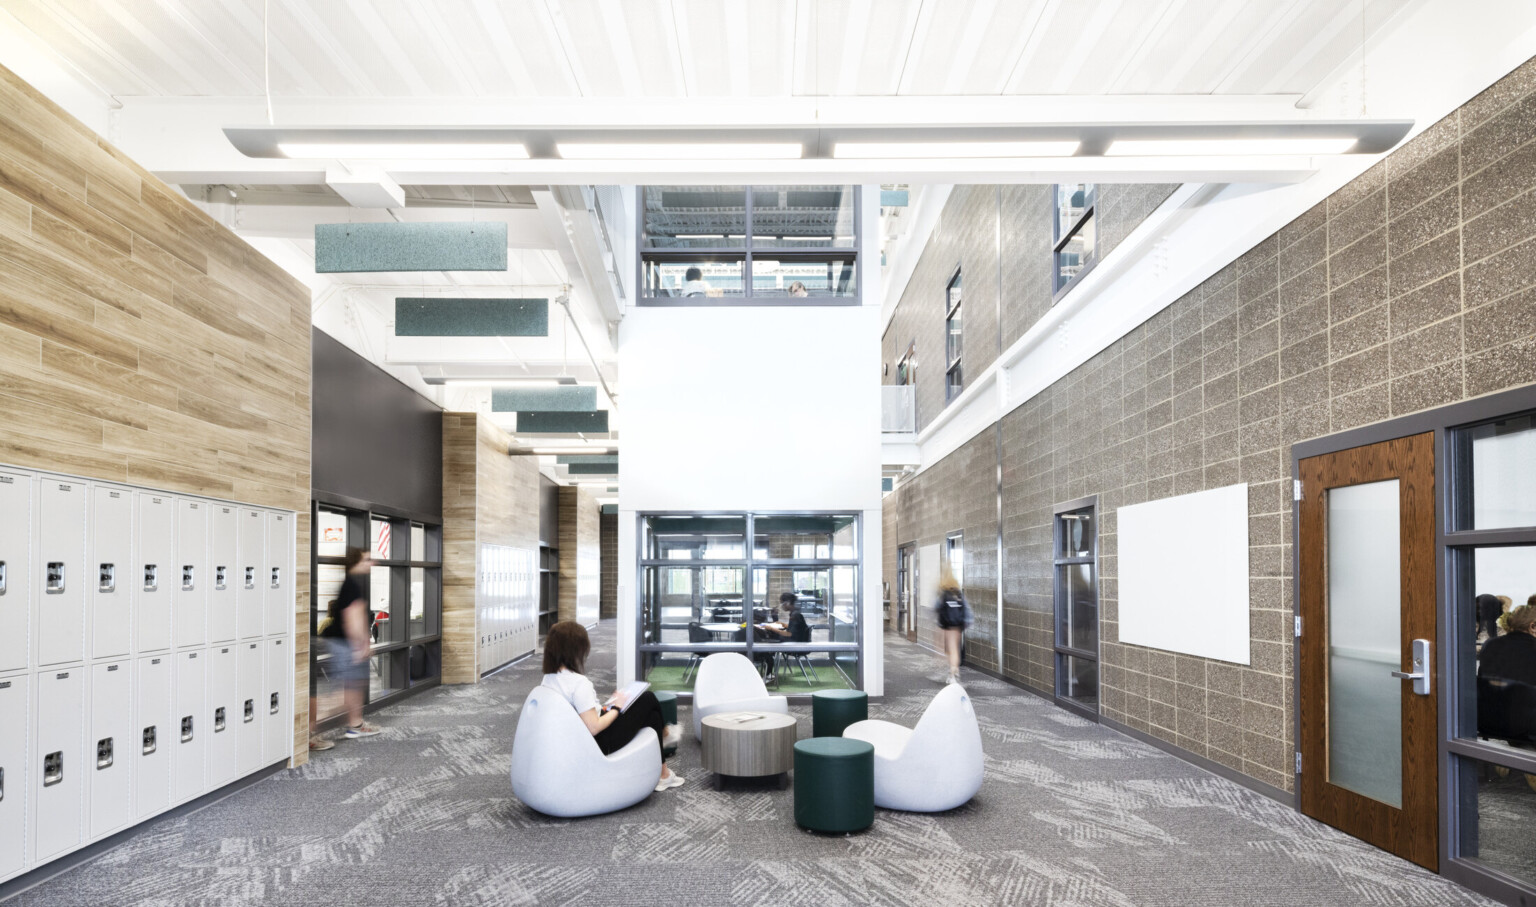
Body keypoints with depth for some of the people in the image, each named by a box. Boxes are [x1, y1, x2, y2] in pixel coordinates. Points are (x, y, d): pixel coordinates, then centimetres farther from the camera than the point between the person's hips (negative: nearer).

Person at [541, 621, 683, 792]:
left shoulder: (547, 680, -2)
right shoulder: (579, 683, -28)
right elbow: (594, 728, -27)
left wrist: (606, 707, 8)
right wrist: (616, 708, -11)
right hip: (601, 744, -9)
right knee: (648, 699, 9)